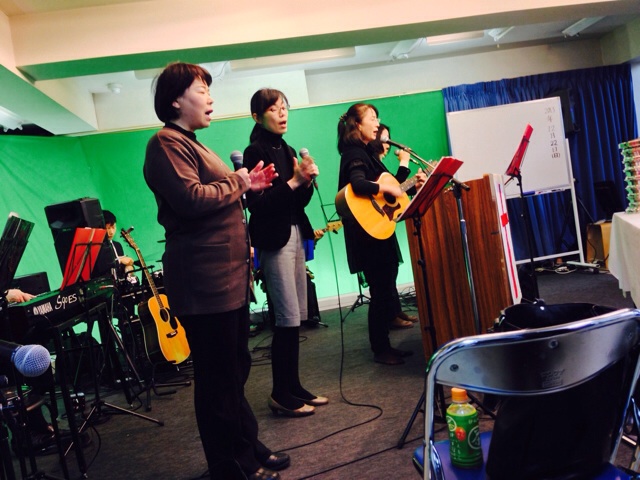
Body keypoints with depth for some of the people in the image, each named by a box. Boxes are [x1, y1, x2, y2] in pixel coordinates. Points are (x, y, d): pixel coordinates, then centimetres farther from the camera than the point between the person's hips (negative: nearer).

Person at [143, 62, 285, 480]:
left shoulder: (191, 144, 21)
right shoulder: (166, 143, -11)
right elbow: (192, 198, -24)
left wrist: (247, 185, 12)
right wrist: (239, 182, -9)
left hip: (229, 275, 11)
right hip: (204, 281, -11)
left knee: (236, 369, 19)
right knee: (219, 378, 1)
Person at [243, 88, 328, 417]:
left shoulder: (287, 150, 15)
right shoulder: (256, 151, -8)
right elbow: (256, 203, -16)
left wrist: (307, 181, -4)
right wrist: (293, 181, -18)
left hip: (295, 235, 8)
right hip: (274, 240, -8)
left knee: (296, 316, 9)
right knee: (287, 319, -7)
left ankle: (293, 387, 20)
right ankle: (281, 395, 5)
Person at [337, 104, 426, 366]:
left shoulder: (368, 153, 17)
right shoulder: (355, 153, -11)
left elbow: (390, 188, 17)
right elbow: (358, 184, -32)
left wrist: (407, 176, 12)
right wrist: (386, 188, -26)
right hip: (368, 233, -10)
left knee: (386, 288, 13)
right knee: (380, 290, -4)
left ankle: (384, 346, 23)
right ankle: (380, 350, 8)